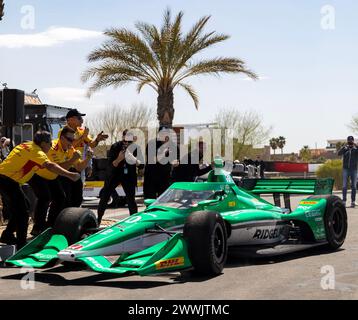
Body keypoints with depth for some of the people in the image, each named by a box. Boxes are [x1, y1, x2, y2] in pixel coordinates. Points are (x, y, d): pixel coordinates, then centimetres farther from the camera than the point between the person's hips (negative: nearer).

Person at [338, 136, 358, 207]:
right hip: (346, 169, 0)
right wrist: (344, 146, -25)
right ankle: (344, 201, 1)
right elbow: (339, 153, -15)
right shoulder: (345, 149, 3)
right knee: (344, 186, -1)